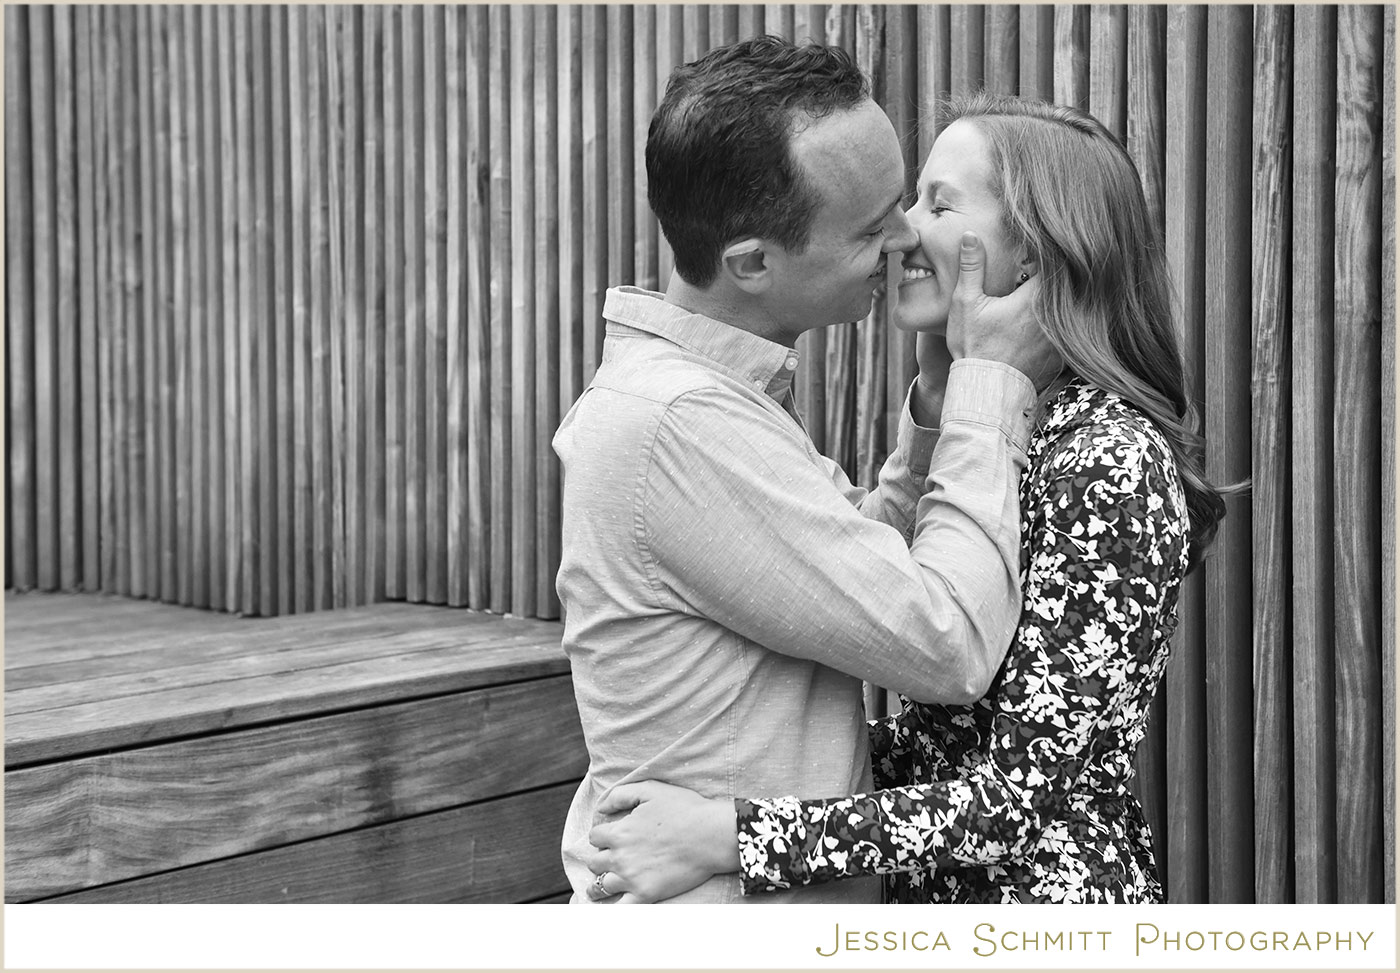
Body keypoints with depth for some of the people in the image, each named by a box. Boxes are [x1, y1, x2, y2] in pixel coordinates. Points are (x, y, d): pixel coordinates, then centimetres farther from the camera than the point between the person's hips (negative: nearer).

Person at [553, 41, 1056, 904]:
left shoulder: (709, 390, 5)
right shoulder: (679, 424, -26)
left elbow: (859, 572, 11)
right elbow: (949, 648, -25)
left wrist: (936, 407, -3)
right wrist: (993, 383, -15)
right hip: (717, 906, -9)